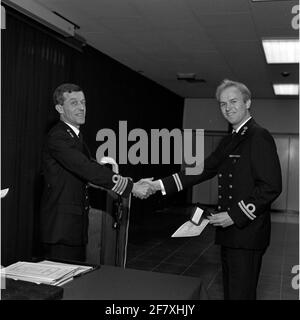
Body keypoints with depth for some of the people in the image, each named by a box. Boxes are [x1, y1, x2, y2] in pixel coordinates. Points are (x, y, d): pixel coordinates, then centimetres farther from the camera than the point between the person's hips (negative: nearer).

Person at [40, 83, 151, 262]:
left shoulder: (76, 136, 15)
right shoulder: (58, 137, -16)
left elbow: (91, 168, 7)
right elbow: (87, 169, -25)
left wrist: (130, 183, -8)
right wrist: (131, 187, -23)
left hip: (77, 225, 9)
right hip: (61, 226, -9)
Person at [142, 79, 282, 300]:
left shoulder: (260, 137, -12)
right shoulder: (229, 141, 14)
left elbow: (271, 186, -18)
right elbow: (202, 170, 11)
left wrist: (236, 215, -19)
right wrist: (160, 185, 3)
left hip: (247, 233, -8)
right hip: (230, 232, 9)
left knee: (241, 294, 0)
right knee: (230, 291, 18)